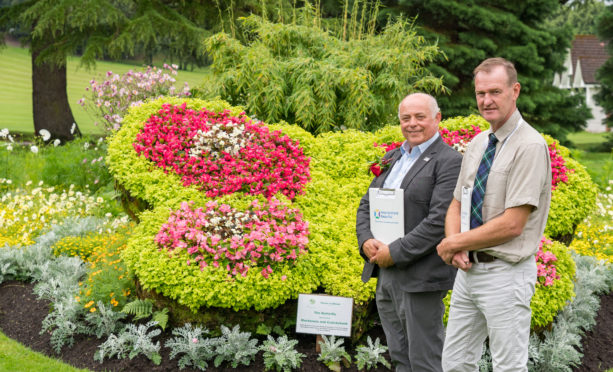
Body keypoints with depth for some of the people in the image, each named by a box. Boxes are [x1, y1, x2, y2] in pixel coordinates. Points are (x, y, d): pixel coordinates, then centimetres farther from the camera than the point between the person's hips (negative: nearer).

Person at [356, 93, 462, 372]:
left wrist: (395, 253, -18)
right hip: (386, 275, 8)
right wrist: (367, 241, -2)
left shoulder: (449, 162, -11)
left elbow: (439, 220, -19)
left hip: (420, 278, -8)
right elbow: (366, 204, 17)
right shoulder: (392, 158, 16)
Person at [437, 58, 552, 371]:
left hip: (505, 274, -7)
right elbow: (456, 206, 15)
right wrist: (455, 245, -7)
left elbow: (512, 225, -20)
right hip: (469, 269, 8)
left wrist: (453, 244, -11)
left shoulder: (530, 146, -15)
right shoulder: (477, 143, 10)